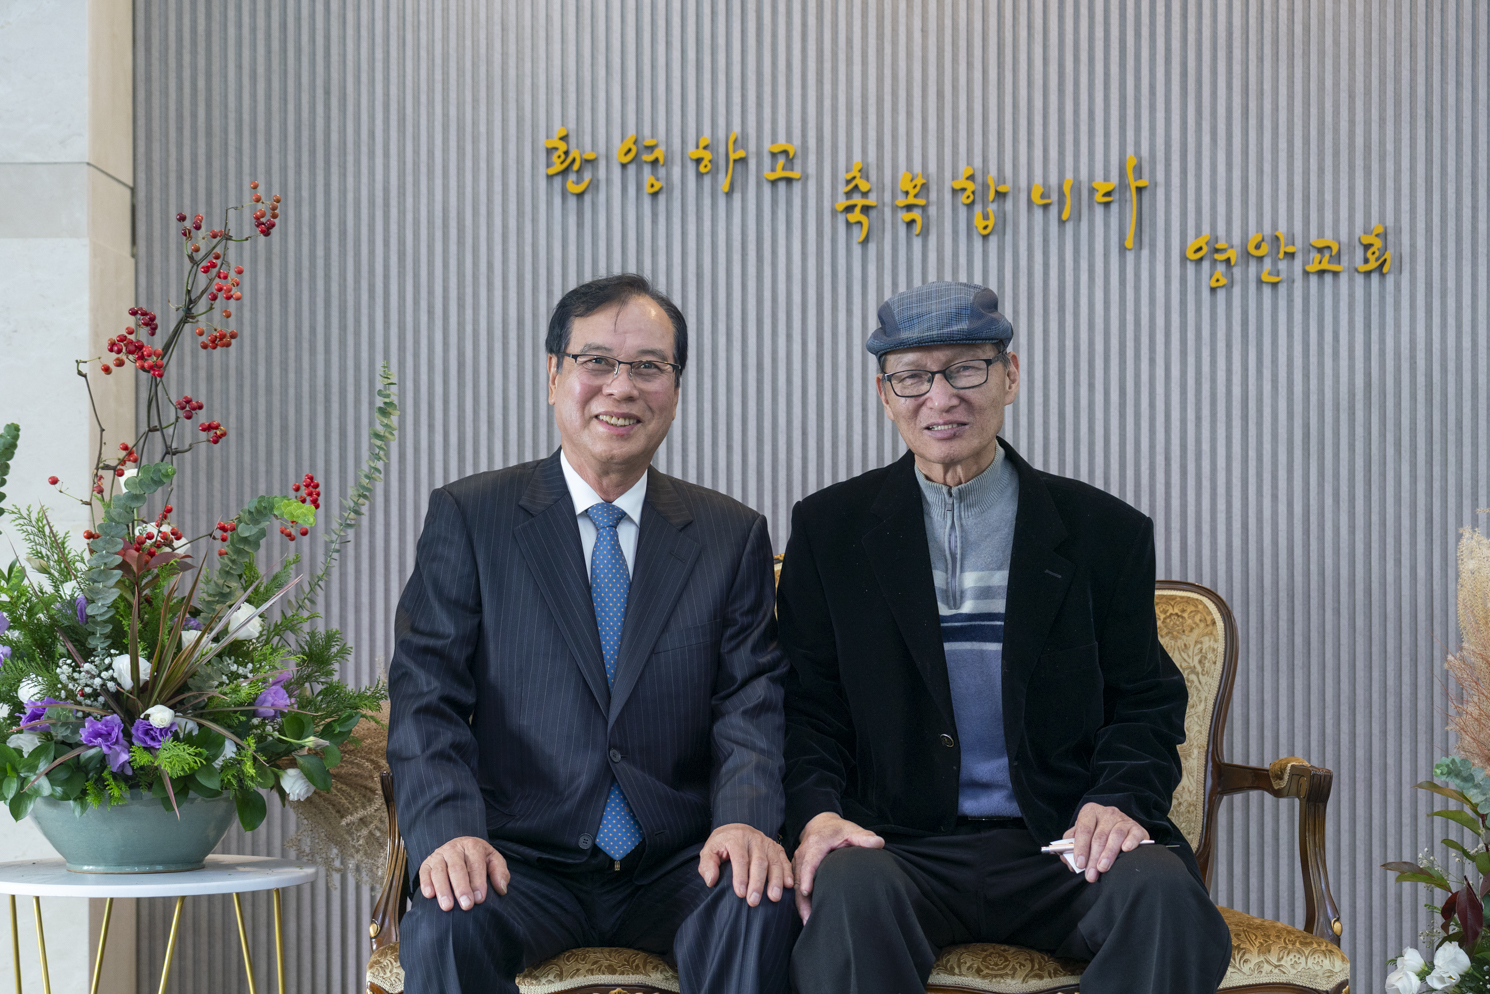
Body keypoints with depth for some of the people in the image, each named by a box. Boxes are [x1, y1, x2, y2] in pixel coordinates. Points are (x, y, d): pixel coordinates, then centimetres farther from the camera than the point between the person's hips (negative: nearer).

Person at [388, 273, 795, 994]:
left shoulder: (733, 537, 12)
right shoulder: (467, 518, 7)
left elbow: (752, 704, 3)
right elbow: (427, 697, -2)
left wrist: (746, 820, -19)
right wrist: (449, 829, -21)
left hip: (674, 866, 2)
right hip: (524, 859, -1)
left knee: (763, 913, -31)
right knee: (444, 929, -33)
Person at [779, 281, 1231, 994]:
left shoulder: (1105, 532, 11)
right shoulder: (829, 529, 11)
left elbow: (1147, 703, 12)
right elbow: (804, 705, 10)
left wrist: (1120, 799, -9)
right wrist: (816, 813, -10)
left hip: (1060, 849, 1)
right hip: (901, 846, -1)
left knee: (1163, 891, -31)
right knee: (848, 889, -36)